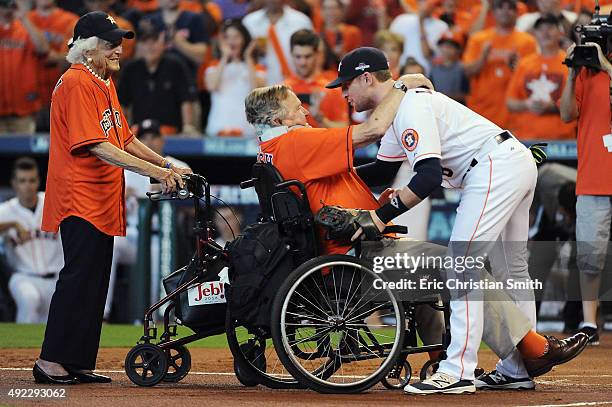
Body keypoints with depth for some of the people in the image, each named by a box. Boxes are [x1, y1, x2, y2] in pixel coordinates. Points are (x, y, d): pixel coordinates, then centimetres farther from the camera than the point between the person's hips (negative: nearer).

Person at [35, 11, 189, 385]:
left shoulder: (105, 84, 17)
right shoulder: (76, 83, -15)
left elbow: (125, 139, 21)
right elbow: (98, 147, -22)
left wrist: (167, 166, 9)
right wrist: (156, 171, -25)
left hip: (103, 202, 10)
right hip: (79, 199, -10)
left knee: (94, 283, 9)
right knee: (79, 277, -11)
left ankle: (80, 364, 12)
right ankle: (50, 362, -9)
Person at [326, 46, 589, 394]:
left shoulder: (410, 107, -13)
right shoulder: (402, 107, 20)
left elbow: (429, 176, -23)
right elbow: (383, 169, 33)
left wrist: (383, 215, -22)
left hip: (495, 167, -11)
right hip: (519, 161, 11)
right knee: (511, 269, 16)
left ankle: (458, 371, -17)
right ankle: (518, 368, 22)